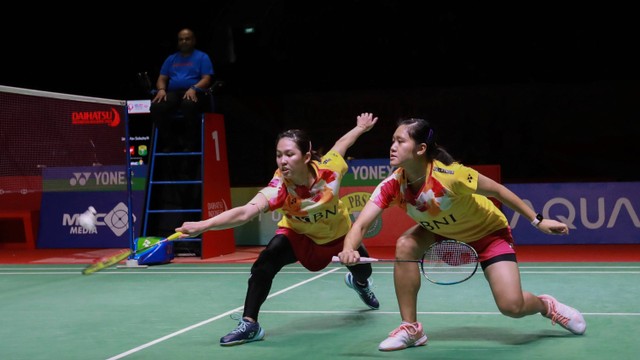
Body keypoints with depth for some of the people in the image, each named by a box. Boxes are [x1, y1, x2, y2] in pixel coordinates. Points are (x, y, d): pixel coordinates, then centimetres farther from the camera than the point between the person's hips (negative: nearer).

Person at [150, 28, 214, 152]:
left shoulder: (202, 57, 11)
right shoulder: (171, 59, 24)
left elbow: (206, 79, -1)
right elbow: (162, 79, 18)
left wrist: (193, 88, -20)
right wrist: (161, 89, -6)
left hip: (194, 93, -4)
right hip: (173, 93, 4)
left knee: (189, 105, -42)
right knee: (156, 106, -30)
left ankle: (189, 143, -24)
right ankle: (171, 142, -15)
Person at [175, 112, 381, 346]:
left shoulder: (329, 169, -35)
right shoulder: (279, 186, -41)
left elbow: (342, 143, -12)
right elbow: (246, 211, -56)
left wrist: (361, 128, 9)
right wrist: (203, 225, -71)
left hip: (339, 232, 3)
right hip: (299, 235, -3)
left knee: (363, 272, 25)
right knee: (265, 262, -32)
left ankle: (358, 283, 65)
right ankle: (250, 324, -20)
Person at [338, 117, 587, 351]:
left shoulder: (449, 174, -35)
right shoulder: (392, 185, -22)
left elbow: (497, 190, -21)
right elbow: (361, 224, -29)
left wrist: (537, 221, -17)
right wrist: (349, 249, -52)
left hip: (488, 232, -4)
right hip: (443, 233, 5)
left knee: (512, 306, -17)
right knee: (405, 246, -23)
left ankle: (546, 305, 21)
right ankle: (411, 328, -9)